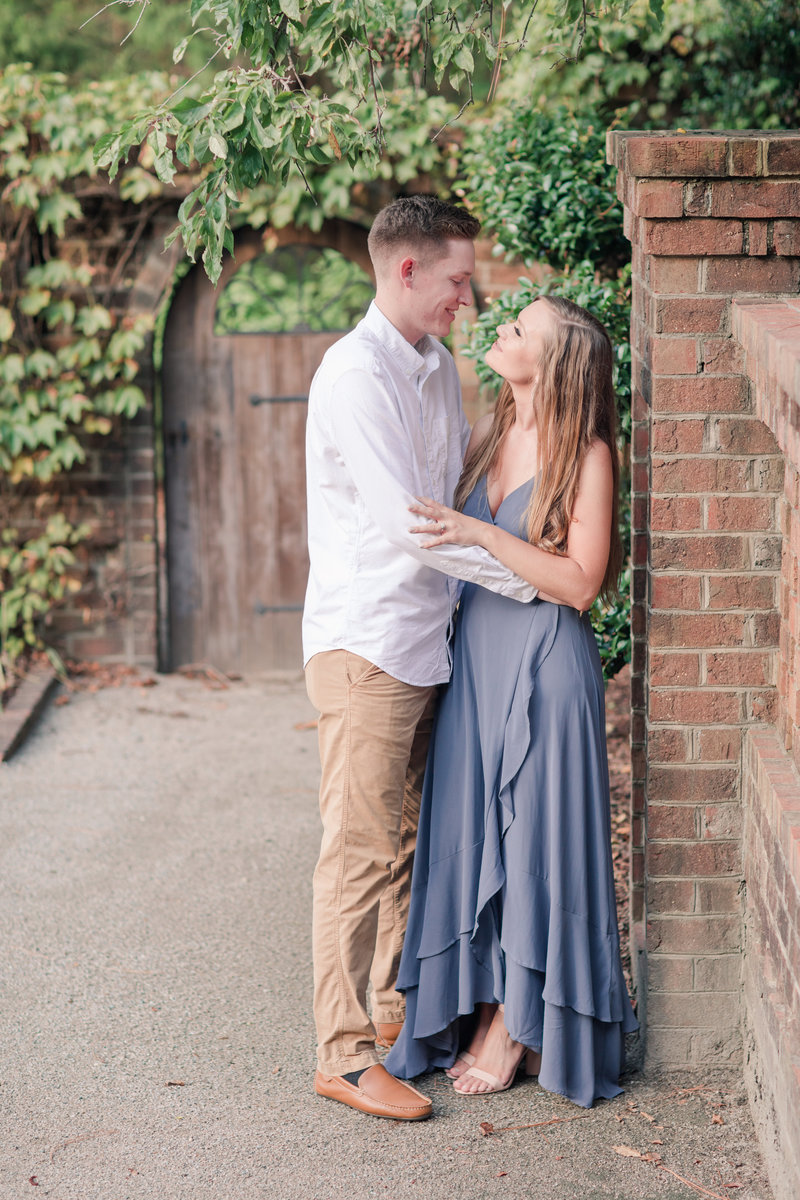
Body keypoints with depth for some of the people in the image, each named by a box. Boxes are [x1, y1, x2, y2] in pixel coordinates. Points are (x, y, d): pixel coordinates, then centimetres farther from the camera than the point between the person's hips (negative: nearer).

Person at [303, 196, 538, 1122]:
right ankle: (344, 1054, 1)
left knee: (407, 839, 15)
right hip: (365, 643, -8)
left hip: (424, 640, 9)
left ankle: (395, 1009, 27)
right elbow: (406, 523, -20)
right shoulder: (356, 373, -15)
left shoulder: (438, 370, 13)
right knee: (362, 851, -5)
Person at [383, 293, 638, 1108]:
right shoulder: (487, 439, 10)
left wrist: (481, 535, -20)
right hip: (475, 657, 7)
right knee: (472, 834, 8)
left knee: (534, 835, 1)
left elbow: (579, 582, -15)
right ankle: (486, 1011, 18)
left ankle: (518, 1026, 12)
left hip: (544, 665, -7)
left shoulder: (586, 455, -9)